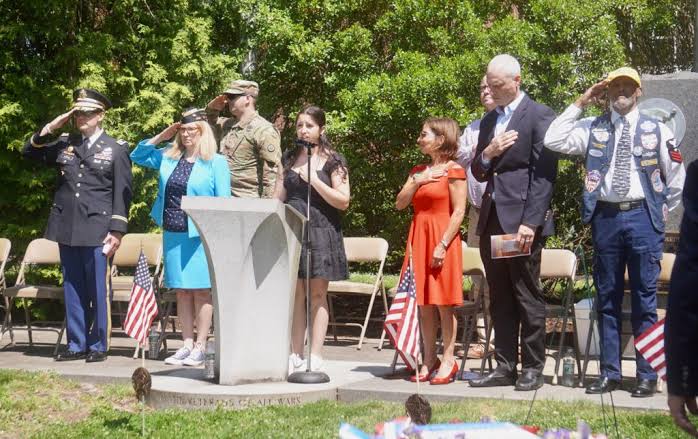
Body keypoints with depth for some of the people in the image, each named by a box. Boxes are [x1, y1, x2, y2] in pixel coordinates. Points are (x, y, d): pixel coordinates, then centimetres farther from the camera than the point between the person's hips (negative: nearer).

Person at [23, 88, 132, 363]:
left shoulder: (116, 149, 3)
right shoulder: (64, 144, 13)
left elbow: (122, 193, -1)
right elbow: (30, 153, 14)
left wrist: (117, 230, -9)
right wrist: (49, 129, 2)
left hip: (97, 231, -4)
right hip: (67, 229, 4)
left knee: (99, 290, -2)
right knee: (72, 290, 8)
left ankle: (99, 346, 7)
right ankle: (76, 345, 15)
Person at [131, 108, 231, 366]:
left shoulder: (216, 163, -3)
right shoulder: (168, 157, 11)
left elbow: (223, 202, -4)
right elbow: (137, 156, 21)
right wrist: (161, 137, 10)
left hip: (200, 235, -5)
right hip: (172, 234, 5)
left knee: (202, 291, -1)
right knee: (182, 291, 9)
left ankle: (200, 347, 3)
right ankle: (187, 344, 15)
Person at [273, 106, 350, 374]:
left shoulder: (333, 161, 0)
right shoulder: (289, 158, 13)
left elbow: (343, 201, -6)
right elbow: (278, 197, 17)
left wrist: (314, 180, -13)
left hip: (321, 231, -4)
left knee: (317, 294, 0)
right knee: (295, 293, 3)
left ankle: (315, 358, 2)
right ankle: (295, 356, 8)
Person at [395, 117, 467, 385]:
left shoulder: (453, 170, -5)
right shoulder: (418, 171, 16)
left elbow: (458, 212, -11)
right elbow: (400, 204, 9)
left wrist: (442, 245, -17)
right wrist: (417, 181, -5)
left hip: (442, 240, -7)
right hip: (419, 239, 7)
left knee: (443, 302, -4)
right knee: (424, 303, 8)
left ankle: (448, 362, 1)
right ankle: (429, 360, 13)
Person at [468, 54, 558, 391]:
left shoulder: (539, 116, -5)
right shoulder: (489, 120, 18)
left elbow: (544, 174, -11)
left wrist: (530, 223, -18)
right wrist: (488, 153, -3)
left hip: (522, 221, -7)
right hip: (491, 221, 7)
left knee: (528, 296, -1)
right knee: (499, 299, 10)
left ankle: (532, 368, 6)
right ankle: (505, 366, 16)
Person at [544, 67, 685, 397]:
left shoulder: (656, 131, 5)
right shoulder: (592, 129, 7)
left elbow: (677, 177, 11)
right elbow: (552, 141, -7)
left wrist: (661, 212, 9)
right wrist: (579, 104, -3)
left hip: (642, 217, -1)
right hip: (605, 217, 2)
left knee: (644, 298, 2)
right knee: (607, 298, 7)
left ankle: (647, 375, 8)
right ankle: (609, 373, 13)